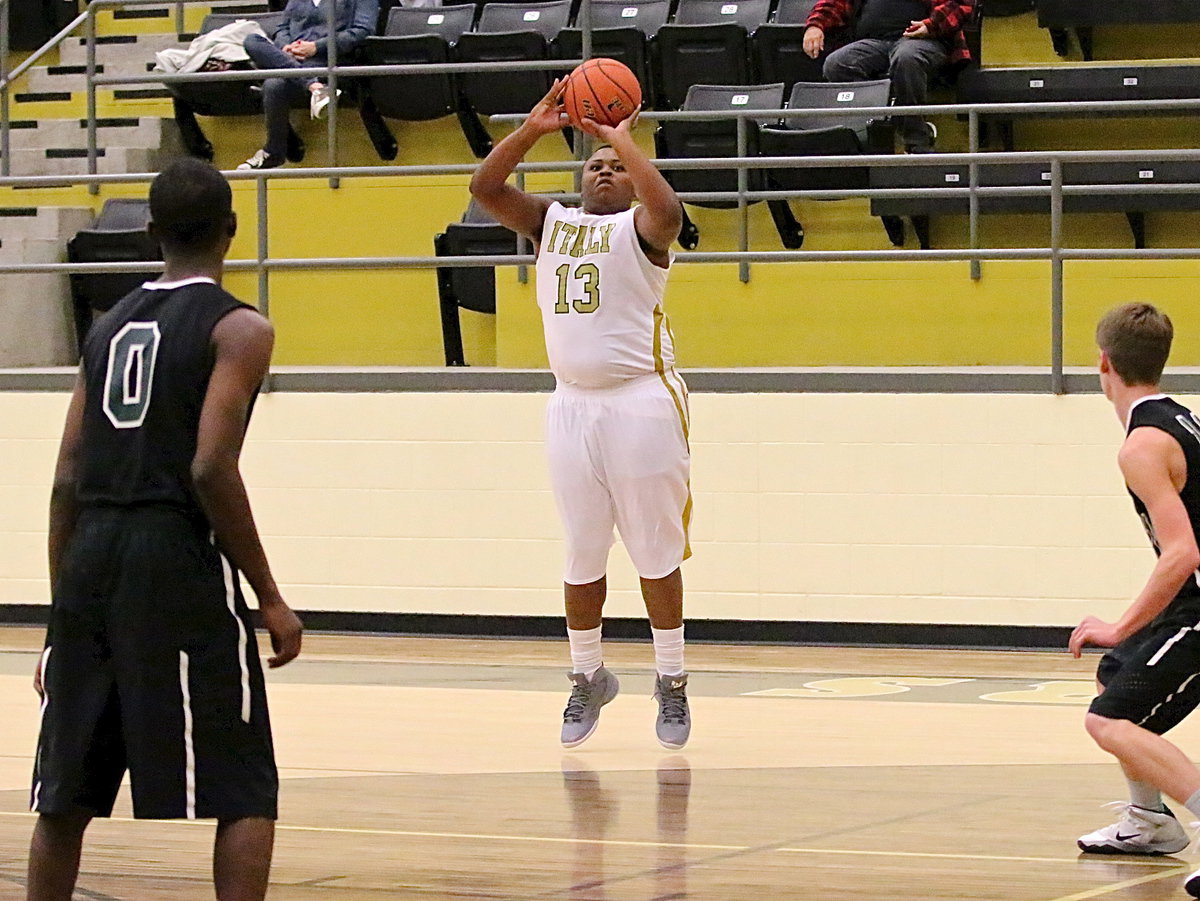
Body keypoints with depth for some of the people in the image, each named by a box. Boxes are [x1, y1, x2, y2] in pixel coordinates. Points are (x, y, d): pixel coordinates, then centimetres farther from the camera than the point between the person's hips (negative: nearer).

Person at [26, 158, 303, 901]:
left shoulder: (109, 327, 15)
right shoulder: (238, 329, -3)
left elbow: (68, 482, 12)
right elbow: (211, 470, -14)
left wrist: (64, 609, 18)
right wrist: (270, 596, -7)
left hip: (91, 560, 6)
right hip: (179, 562, -6)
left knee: (66, 794, 13)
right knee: (244, 793, 0)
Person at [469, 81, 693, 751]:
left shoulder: (639, 228, -2)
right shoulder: (550, 221, 13)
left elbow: (668, 209, -27)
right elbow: (485, 187, -1)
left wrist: (625, 141, -20)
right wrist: (533, 129, -12)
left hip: (641, 403, -5)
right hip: (573, 406, 5)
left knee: (656, 553, 2)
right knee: (582, 556, 10)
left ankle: (672, 682, 12)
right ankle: (589, 677, 25)